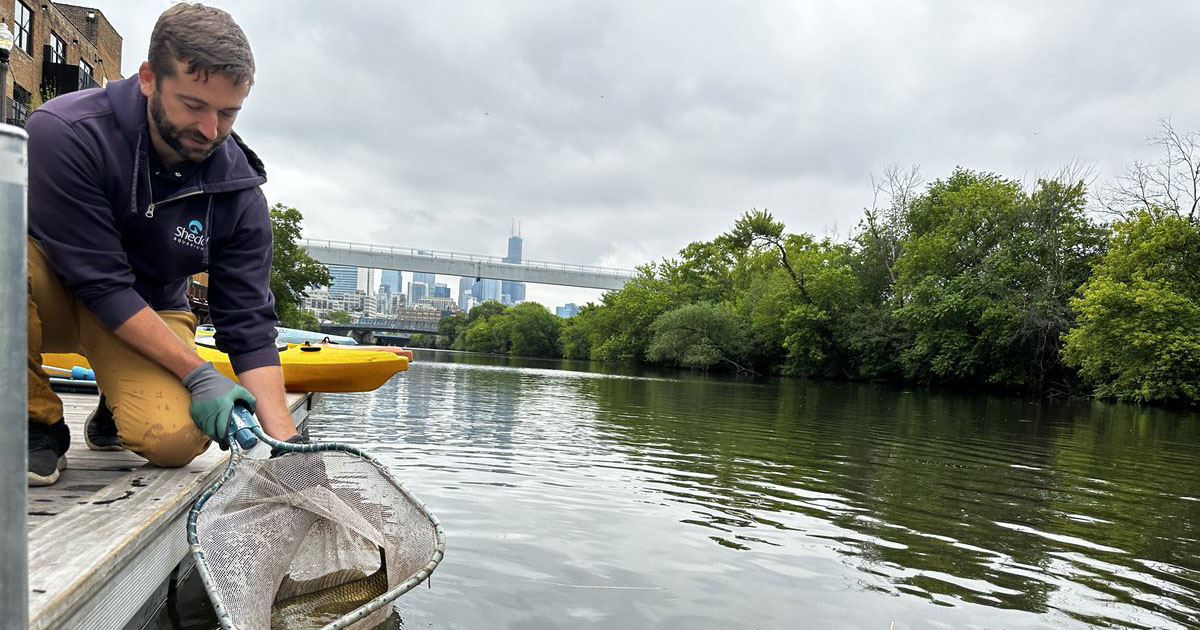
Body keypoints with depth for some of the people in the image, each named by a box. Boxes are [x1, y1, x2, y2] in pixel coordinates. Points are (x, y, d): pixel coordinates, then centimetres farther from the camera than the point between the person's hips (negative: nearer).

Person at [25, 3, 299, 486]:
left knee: (177, 439, -26)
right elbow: (101, 284, -25)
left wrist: (285, 443, -23)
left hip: (152, 310, 1)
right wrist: (195, 372, -27)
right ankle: (36, 423, -11)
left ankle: (118, 412, 13)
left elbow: (249, 328, -14)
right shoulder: (63, 132, -24)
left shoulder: (238, 191, -15)